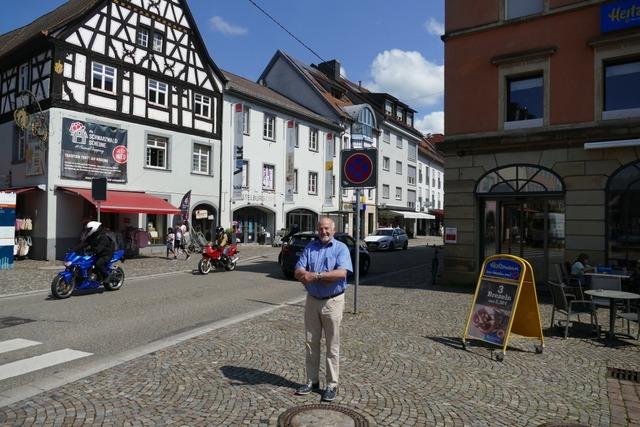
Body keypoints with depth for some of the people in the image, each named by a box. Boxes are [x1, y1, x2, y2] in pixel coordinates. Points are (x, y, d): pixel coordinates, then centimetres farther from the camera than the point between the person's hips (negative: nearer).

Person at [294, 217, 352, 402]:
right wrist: (326, 277, -16)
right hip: (312, 300, 4)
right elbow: (298, 272, -2)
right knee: (311, 343, 12)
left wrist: (316, 275, -20)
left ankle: (332, 385, 16)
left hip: (333, 301, -4)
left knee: (332, 346, 4)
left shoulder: (341, 248, -5)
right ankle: (312, 381, 25)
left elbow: (341, 272, -21)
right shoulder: (310, 247, 7)